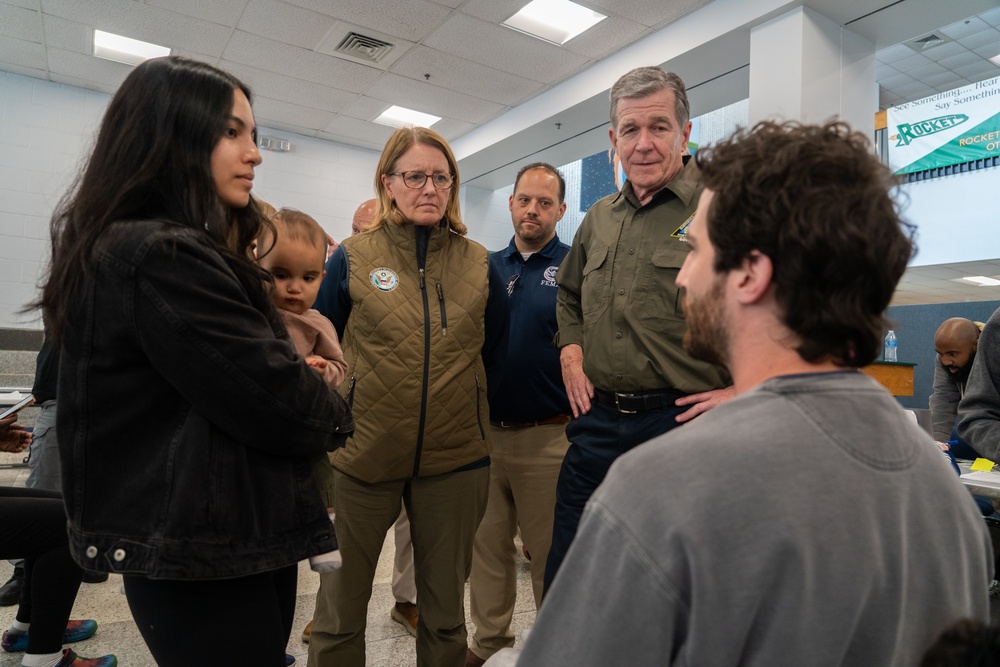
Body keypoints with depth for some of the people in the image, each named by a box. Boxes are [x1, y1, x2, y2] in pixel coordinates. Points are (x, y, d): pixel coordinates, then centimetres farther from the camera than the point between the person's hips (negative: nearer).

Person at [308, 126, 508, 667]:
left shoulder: (479, 264, 1)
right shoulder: (351, 258, -3)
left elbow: (494, 355, 11)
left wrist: (456, 397, 7)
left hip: (456, 459, 2)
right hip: (362, 455, -1)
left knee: (445, 610, 18)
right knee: (339, 608, 14)